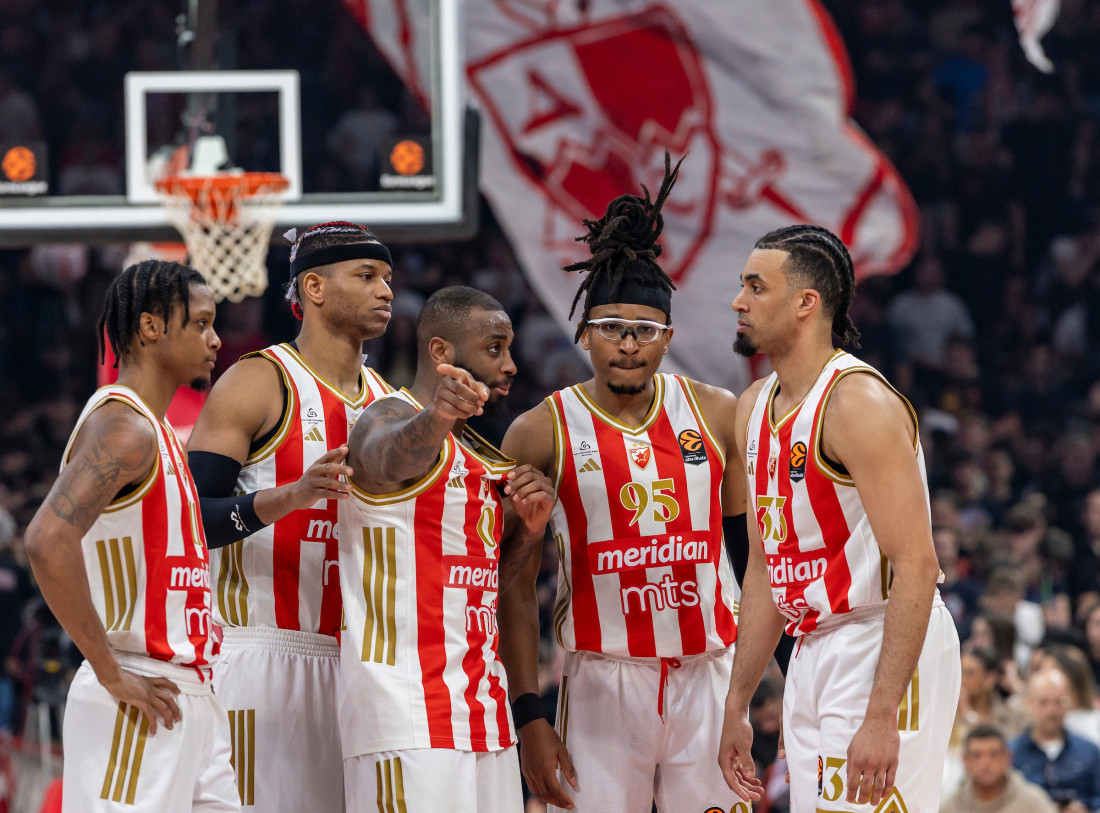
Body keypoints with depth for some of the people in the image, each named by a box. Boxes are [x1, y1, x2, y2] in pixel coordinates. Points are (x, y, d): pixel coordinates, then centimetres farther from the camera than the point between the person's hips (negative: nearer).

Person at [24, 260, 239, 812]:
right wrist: (112, 676, -23)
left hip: (191, 699, 10)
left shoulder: (156, 431, 19)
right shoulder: (123, 428, -13)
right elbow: (48, 540, -28)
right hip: (137, 707, -10)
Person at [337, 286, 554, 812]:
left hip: (483, 705, 9)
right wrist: (434, 418, -55)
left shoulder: (483, 460, 21)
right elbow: (389, 456, -33)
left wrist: (529, 530, 6)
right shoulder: (391, 418, -6)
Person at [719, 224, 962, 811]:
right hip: (811, 661, 9)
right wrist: (736, 706, 18)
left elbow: (916, 565, -22)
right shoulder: (754, 409, 13)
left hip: (886, 653, -9)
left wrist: (881, 716, -28)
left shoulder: (859, 404, -16)